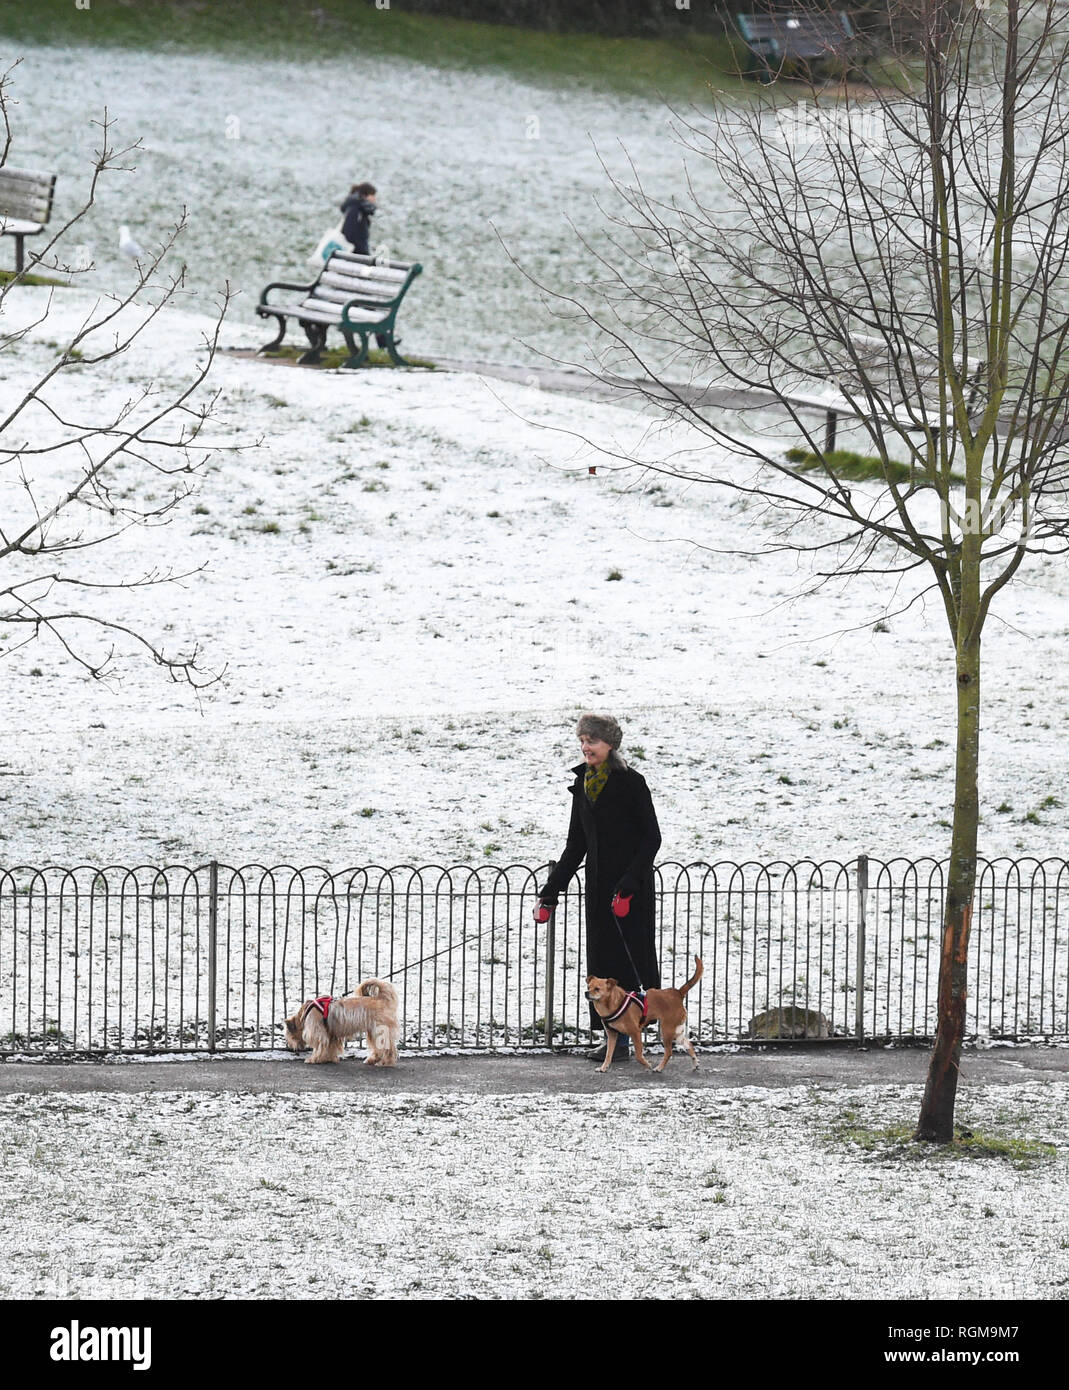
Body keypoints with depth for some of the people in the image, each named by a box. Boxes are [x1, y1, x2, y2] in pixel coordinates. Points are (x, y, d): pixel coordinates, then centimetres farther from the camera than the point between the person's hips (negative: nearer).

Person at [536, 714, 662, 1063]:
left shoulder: (631, 783, -10)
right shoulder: (583, 785, 11)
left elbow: (651, 838, -12)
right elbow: (576, 844, 16)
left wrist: (629, 884, -21)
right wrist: (551, 890, 11)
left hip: (632, 886, -7)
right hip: (598, 884, 7)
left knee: (628, 954, -8)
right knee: (602, 956, 6)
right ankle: (616, 1038, 10)